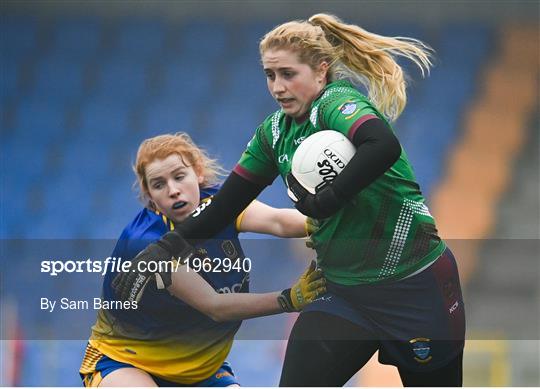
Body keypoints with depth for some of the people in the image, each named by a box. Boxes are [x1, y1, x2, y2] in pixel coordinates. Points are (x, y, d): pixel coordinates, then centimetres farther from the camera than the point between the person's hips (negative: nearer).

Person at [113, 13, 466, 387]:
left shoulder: (337, 104, -16)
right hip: (344, 293, 7)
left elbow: (384, 146, -38)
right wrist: (168, 245, 6)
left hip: (414, 285, -6)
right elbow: (230, 200, 13)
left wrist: (325, 201, -32)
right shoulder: (275, 132, 6)